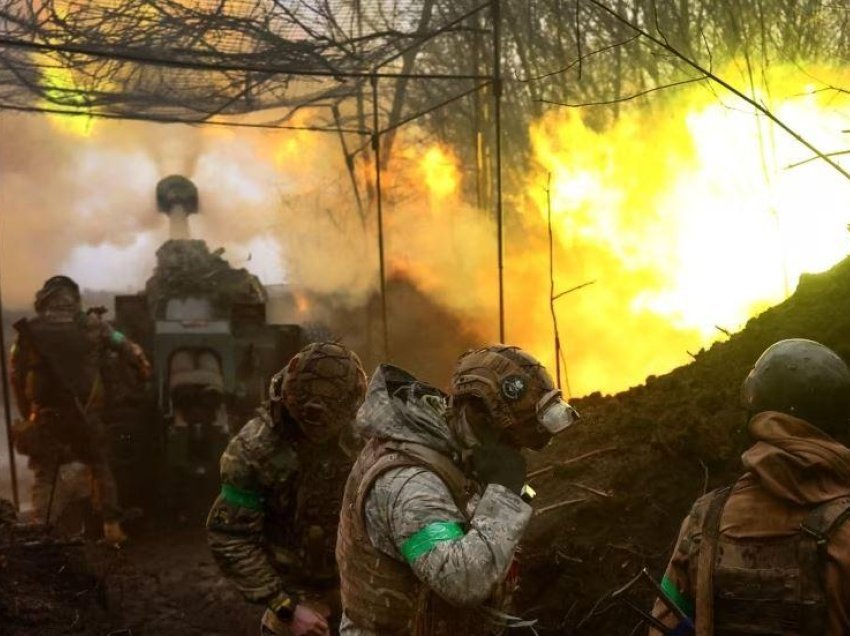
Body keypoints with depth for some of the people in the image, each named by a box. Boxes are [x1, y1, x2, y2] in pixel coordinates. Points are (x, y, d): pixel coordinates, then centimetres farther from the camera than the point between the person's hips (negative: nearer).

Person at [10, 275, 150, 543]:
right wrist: (144, 370, 21)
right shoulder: (92, 326, -1)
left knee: (45, 476, 10)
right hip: (86, 413, 1)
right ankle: (111, 525, 17)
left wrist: (27, 413, 9)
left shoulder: (29, 332, -1)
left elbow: (16, 377, 0)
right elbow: (129, 349, 4)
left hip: (46, 415, -1)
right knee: (100, 468, 18)